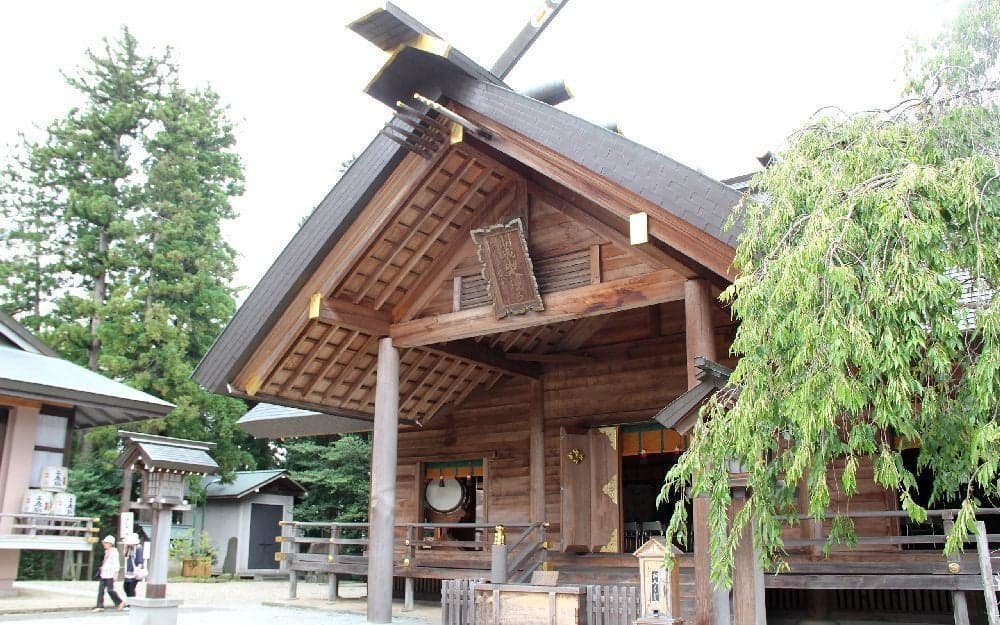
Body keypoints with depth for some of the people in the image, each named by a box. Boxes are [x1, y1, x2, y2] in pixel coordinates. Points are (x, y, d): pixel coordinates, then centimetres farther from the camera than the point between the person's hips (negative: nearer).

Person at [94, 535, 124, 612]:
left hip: (110, 574, -9)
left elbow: (116, 563, -13)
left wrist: (115, 573, -16)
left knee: (110, 590, -6)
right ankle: (100, 606, 6)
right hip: (104, 574, 9)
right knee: (101, 589, 3)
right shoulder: (106, 552, 15)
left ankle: (120, 602, 8)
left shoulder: (114, 552, -10)